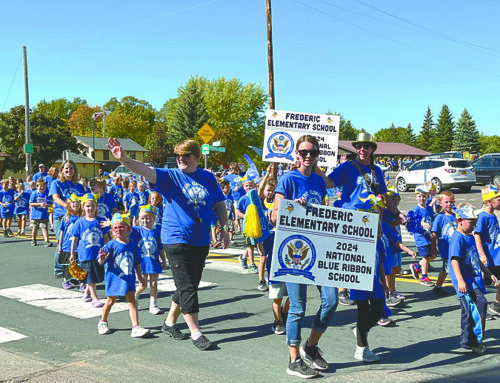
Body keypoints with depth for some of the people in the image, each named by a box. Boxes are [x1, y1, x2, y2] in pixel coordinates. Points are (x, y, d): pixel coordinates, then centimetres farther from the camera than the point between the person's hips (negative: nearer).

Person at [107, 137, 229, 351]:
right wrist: (124, 159, -38)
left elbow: (219, 204, 15)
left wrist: (224, 228, 9)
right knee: (187, 287, -4)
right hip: (176, 239, -5)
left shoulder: (208, 178, 5)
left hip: (201, 241, 5)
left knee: (190, 285, 14)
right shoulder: (170, 177, -5)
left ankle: (170, 321, 32)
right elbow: (145, 170, -21)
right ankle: (195, 333, 5)